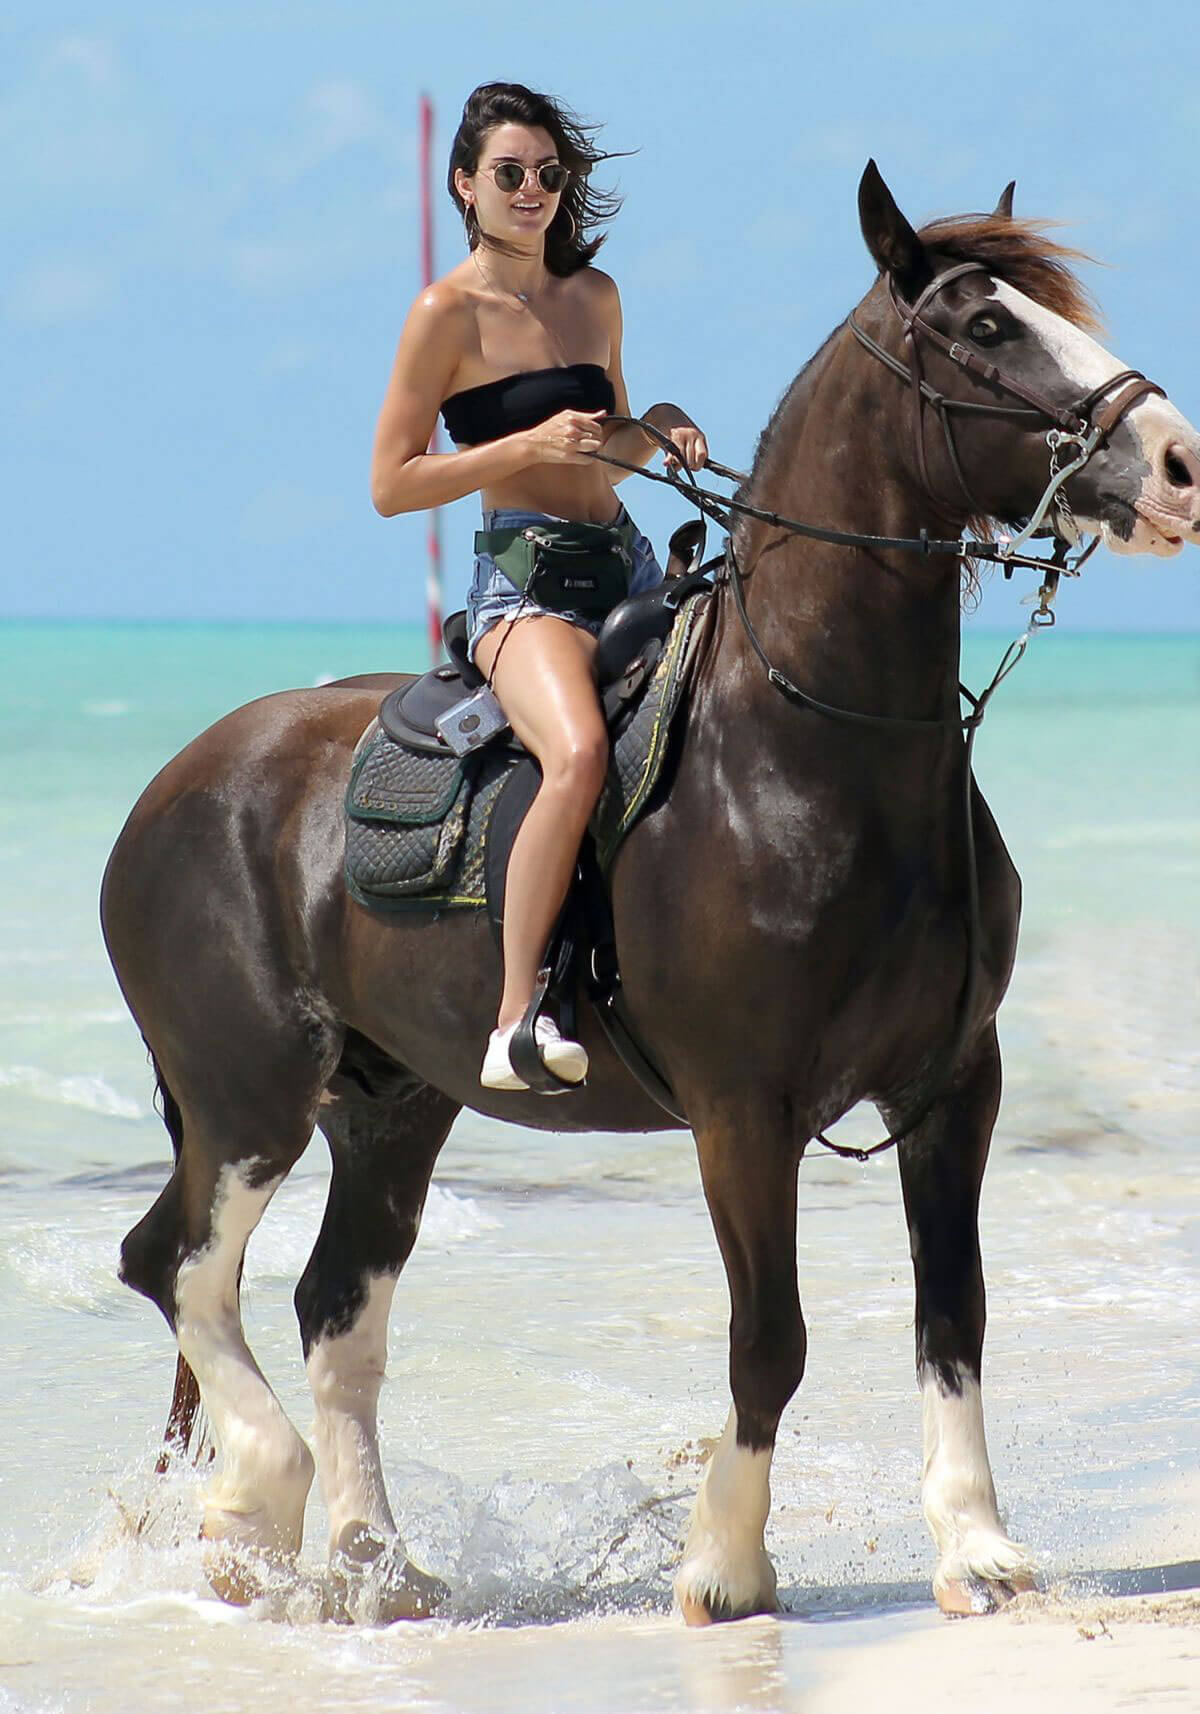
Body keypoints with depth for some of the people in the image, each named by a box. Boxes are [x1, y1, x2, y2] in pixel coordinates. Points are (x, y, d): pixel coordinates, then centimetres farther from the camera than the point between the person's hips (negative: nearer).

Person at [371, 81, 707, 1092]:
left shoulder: (593, 297, 16)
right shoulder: (449, 313, -3)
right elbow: (390, 484, -6)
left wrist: (662, 430, 5)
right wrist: (531, 445, -14)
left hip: (627, 566, 8)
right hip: (525, 577, -8)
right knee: (580, 753, -34)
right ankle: (517, 1022, -33)